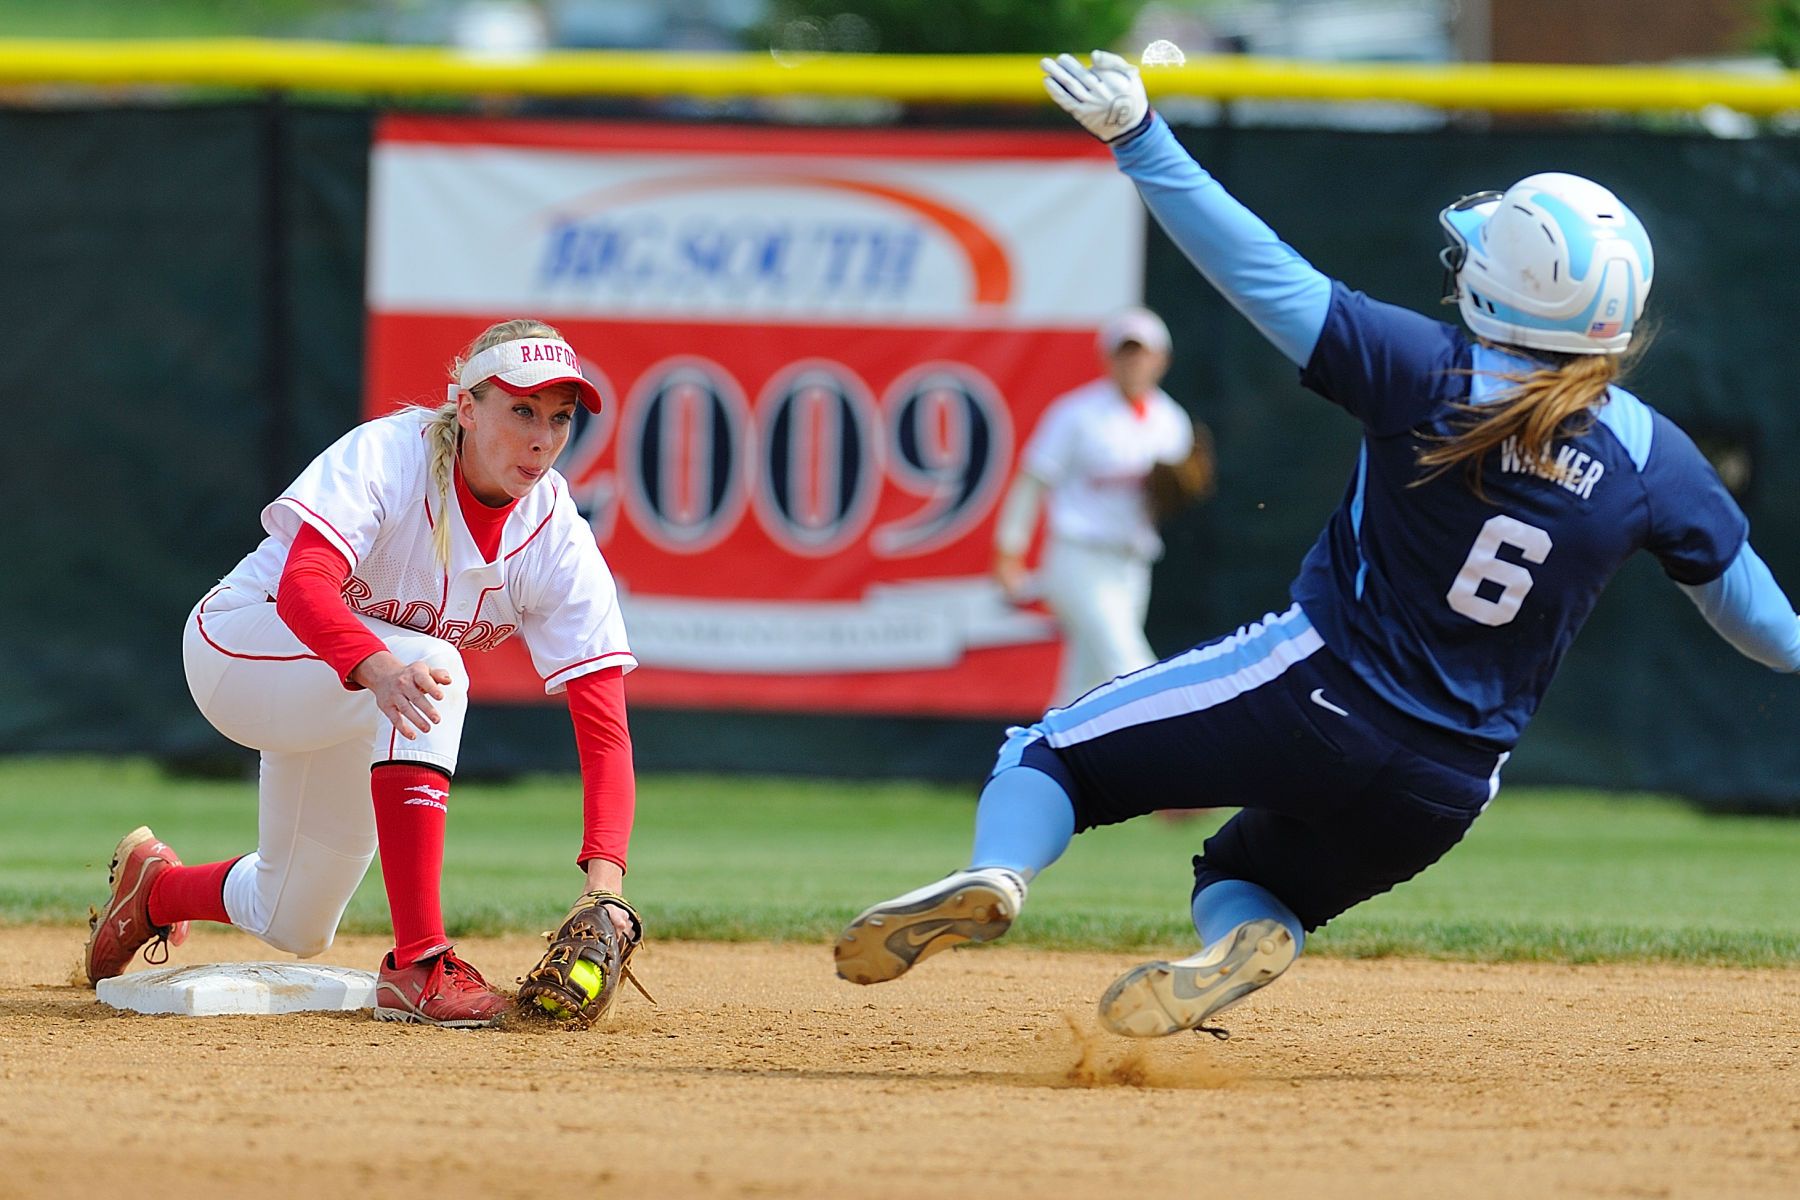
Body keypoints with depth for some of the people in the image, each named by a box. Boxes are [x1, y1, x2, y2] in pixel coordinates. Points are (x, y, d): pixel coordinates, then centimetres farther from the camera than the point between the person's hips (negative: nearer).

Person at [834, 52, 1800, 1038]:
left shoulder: (1427, 374, -13)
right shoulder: (1652, 458, -3)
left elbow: (1265, 275, -14)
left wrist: (1138, 141, -10)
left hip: (1314, 695, -4)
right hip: (1445, 790, 4)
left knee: (1053, 752, 10)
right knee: (1242, 873, 28)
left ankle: (995, 875, -23)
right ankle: (1250, 937, -9)